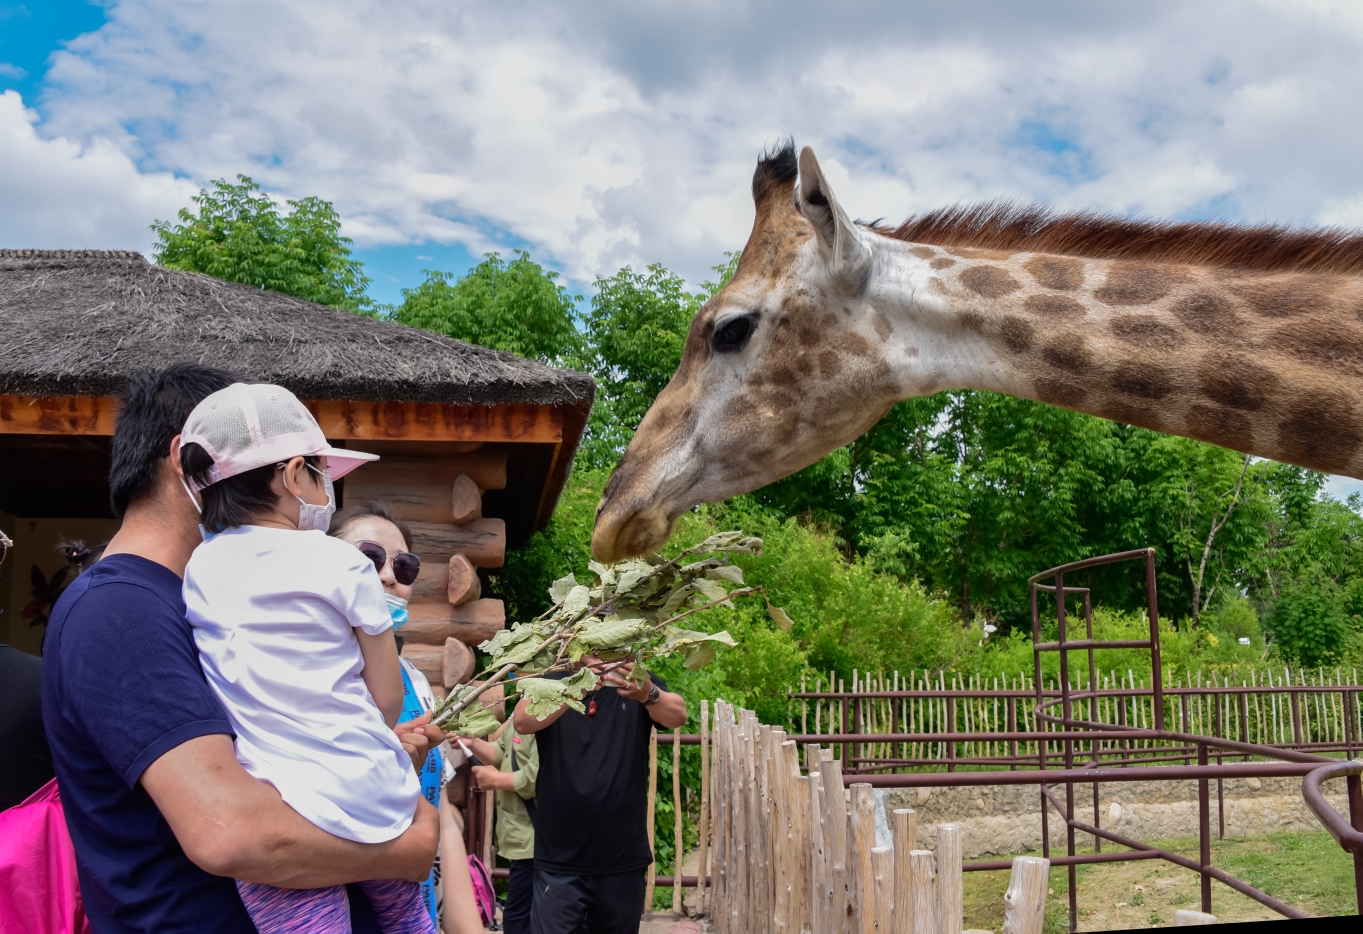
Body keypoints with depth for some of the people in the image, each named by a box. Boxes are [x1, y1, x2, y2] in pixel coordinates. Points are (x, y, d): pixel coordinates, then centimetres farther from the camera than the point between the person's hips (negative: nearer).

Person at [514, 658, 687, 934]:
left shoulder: (638, 682, 0)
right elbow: (523, 722, -20)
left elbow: (677, 714, -18)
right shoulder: (551, 681, -1)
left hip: (623, 861, 1)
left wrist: (648, 693, -41)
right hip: (559, 862, -1)